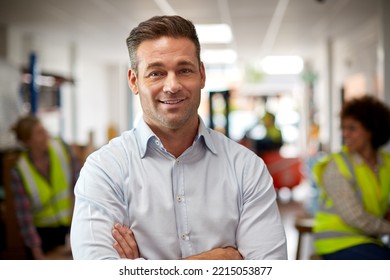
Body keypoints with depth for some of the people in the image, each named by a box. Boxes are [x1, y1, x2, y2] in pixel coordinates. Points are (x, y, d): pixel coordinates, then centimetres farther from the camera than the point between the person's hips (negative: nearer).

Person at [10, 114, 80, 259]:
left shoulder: (61, 148, -10)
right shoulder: (19, 172, -16)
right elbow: (24, 216, -13)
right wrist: (37, 253, -11)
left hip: (70, 226, 2)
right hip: (42, 232, -2)